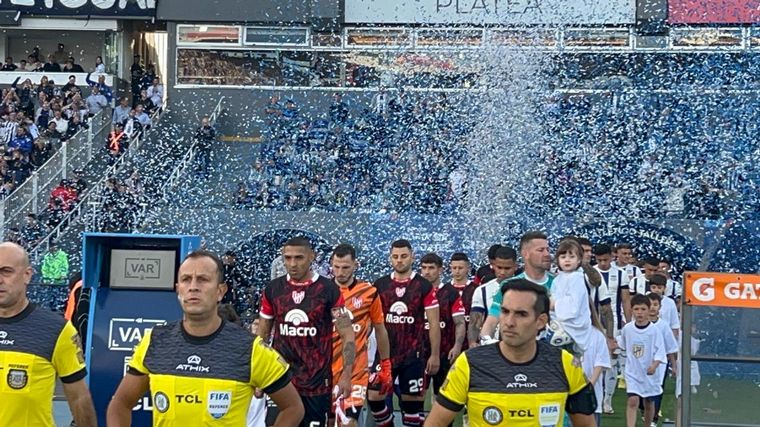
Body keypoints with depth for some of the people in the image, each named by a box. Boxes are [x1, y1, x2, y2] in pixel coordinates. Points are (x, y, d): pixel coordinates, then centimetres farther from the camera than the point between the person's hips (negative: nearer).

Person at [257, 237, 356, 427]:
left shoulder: (329, 290, -6)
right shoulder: (272, 289, 2)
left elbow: (347, 335, -5)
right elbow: (262, 334, 12)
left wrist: (346, 375, -13)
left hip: (317, 382, -2)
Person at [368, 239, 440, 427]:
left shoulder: (424, 286, -4)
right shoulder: (379, 285, 4)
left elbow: (434, 323, -2)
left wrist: (435, 355, -4)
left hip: (413, 355, -2)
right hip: (384, 353, 3)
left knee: (412, 400, 5)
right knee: (374, 396, 0)